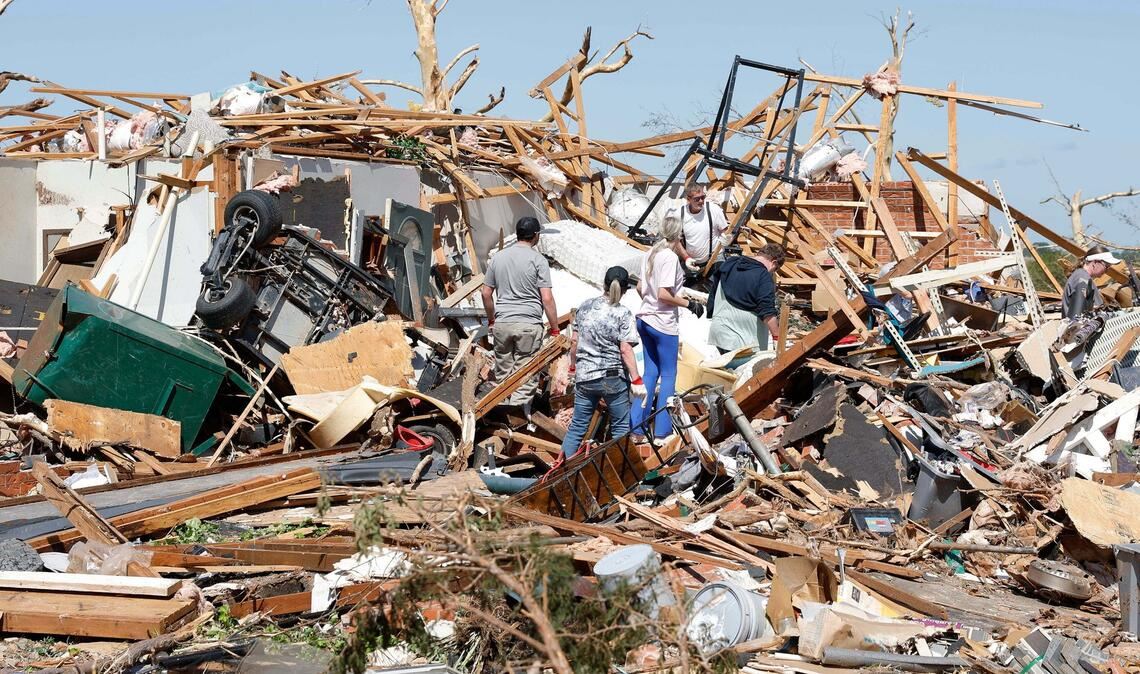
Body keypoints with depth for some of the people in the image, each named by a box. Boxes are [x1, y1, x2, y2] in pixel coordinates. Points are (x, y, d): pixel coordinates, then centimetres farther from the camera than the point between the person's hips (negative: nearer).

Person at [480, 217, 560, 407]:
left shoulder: (498, 257, 8)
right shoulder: (537, 260, -6)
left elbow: (486, 293, 12)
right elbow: (547, 298, -10)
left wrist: (491, 320, 24)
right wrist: (555, 329, -3)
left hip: (502, 325, 4)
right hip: (528, 325, -4)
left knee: (503, 377, 13)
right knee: (525, 380, 0)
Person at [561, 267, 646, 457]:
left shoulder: (585, 306, 3)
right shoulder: (623, 314, -10)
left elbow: (574, 341, 7)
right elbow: (626, 350, -14)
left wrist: (573, 366, 21)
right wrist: (636, 380, -10)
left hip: (585, 377, 4)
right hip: (613, 378, -4)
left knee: (577, 426, 12)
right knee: (620, 428, 9)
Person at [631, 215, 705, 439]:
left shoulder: (651, 253, 8)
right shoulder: (670, 257, -18)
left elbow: (640, 287, 14)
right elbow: (664, 294, -23)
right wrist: (689, 303, -15)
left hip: (644, 319, 8)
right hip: (663, 324, -8)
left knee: (650, 372, 15)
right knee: (668, 375, 4)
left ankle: (636, 424, 14)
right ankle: (662, 428, 6)